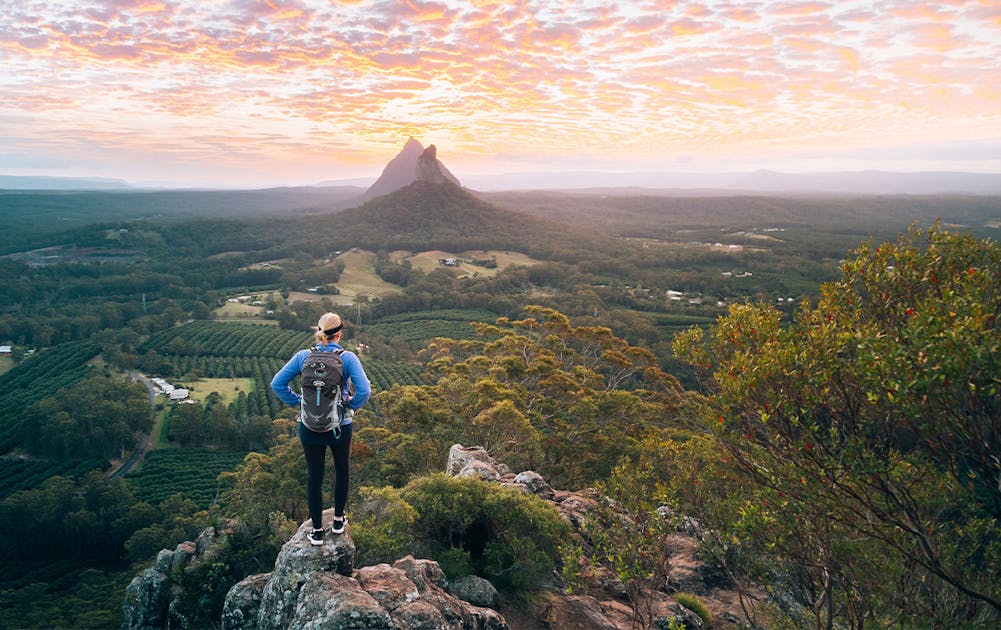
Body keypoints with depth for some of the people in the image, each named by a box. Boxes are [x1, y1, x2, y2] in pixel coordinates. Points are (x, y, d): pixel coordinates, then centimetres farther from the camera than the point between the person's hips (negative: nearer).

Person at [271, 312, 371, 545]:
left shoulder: (303, 356, -7)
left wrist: (297, 401, 3)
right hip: (340, 427, -1)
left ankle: (317, 531, 22)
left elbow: (277, 384, -5)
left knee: (314, 476, 13)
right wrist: (352, 406, -5)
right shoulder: (348, 358, -14)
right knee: (341, 469, 23)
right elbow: (364, 390, -23)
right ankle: (338, 520, 34)